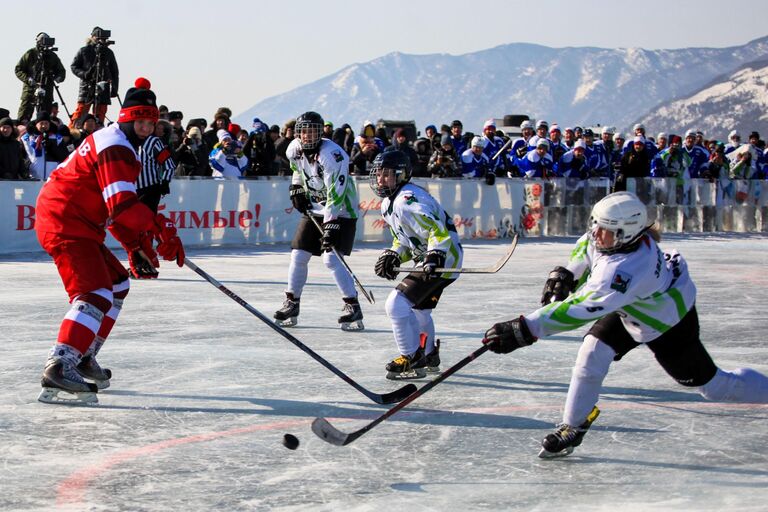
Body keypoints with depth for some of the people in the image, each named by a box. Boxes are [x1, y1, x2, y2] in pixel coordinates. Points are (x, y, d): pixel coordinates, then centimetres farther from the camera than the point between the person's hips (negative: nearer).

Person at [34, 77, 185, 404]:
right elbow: (124, 206, -27)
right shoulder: (115, 147, -15)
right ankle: (59, 368, -36)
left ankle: (83, 358, 22)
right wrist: (164, 231, -22)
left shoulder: (121, 145, 20)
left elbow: (117, 208, 24)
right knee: (95, 294, -23)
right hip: (65, 226, -11)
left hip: (78, 226, 11)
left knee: (117, 284, 20)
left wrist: (137, 248, 17)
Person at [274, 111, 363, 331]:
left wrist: (331, 225, -34)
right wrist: (296, 188, 10)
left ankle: (353, 306, -12)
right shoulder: (294, 149, -4)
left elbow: (336, 193, -30)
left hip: (341, 211, -7)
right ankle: (292, 303, 16)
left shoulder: (331, 154, -27)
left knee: (331, 258, -19)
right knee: (298, 256, 4)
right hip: (314, 209, 7)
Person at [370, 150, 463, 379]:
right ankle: (429, 357, 45)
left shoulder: (407, 200, -23)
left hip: (443, 259, -11)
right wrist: (392, 256, 5)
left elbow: (438, 230, -29)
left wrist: (434, 257, -38)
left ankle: (412, 360, -9)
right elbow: (403, 238, 22)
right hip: (428, 260, 11)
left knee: (397, 304, -17)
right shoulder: (389, 203, 12)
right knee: (418, 308, 27)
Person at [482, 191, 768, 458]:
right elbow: (588, 246, 5)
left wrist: (524, 330, -52)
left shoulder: (626, 270, -44)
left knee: (712, 387, 7)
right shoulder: (621, 235, -21)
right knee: (593, 351, -10)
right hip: (630, 309, 8)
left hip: (668, 324, -7)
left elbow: (579, 310, -50)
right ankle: (573, 428, 4)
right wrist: (566, 273, -9)